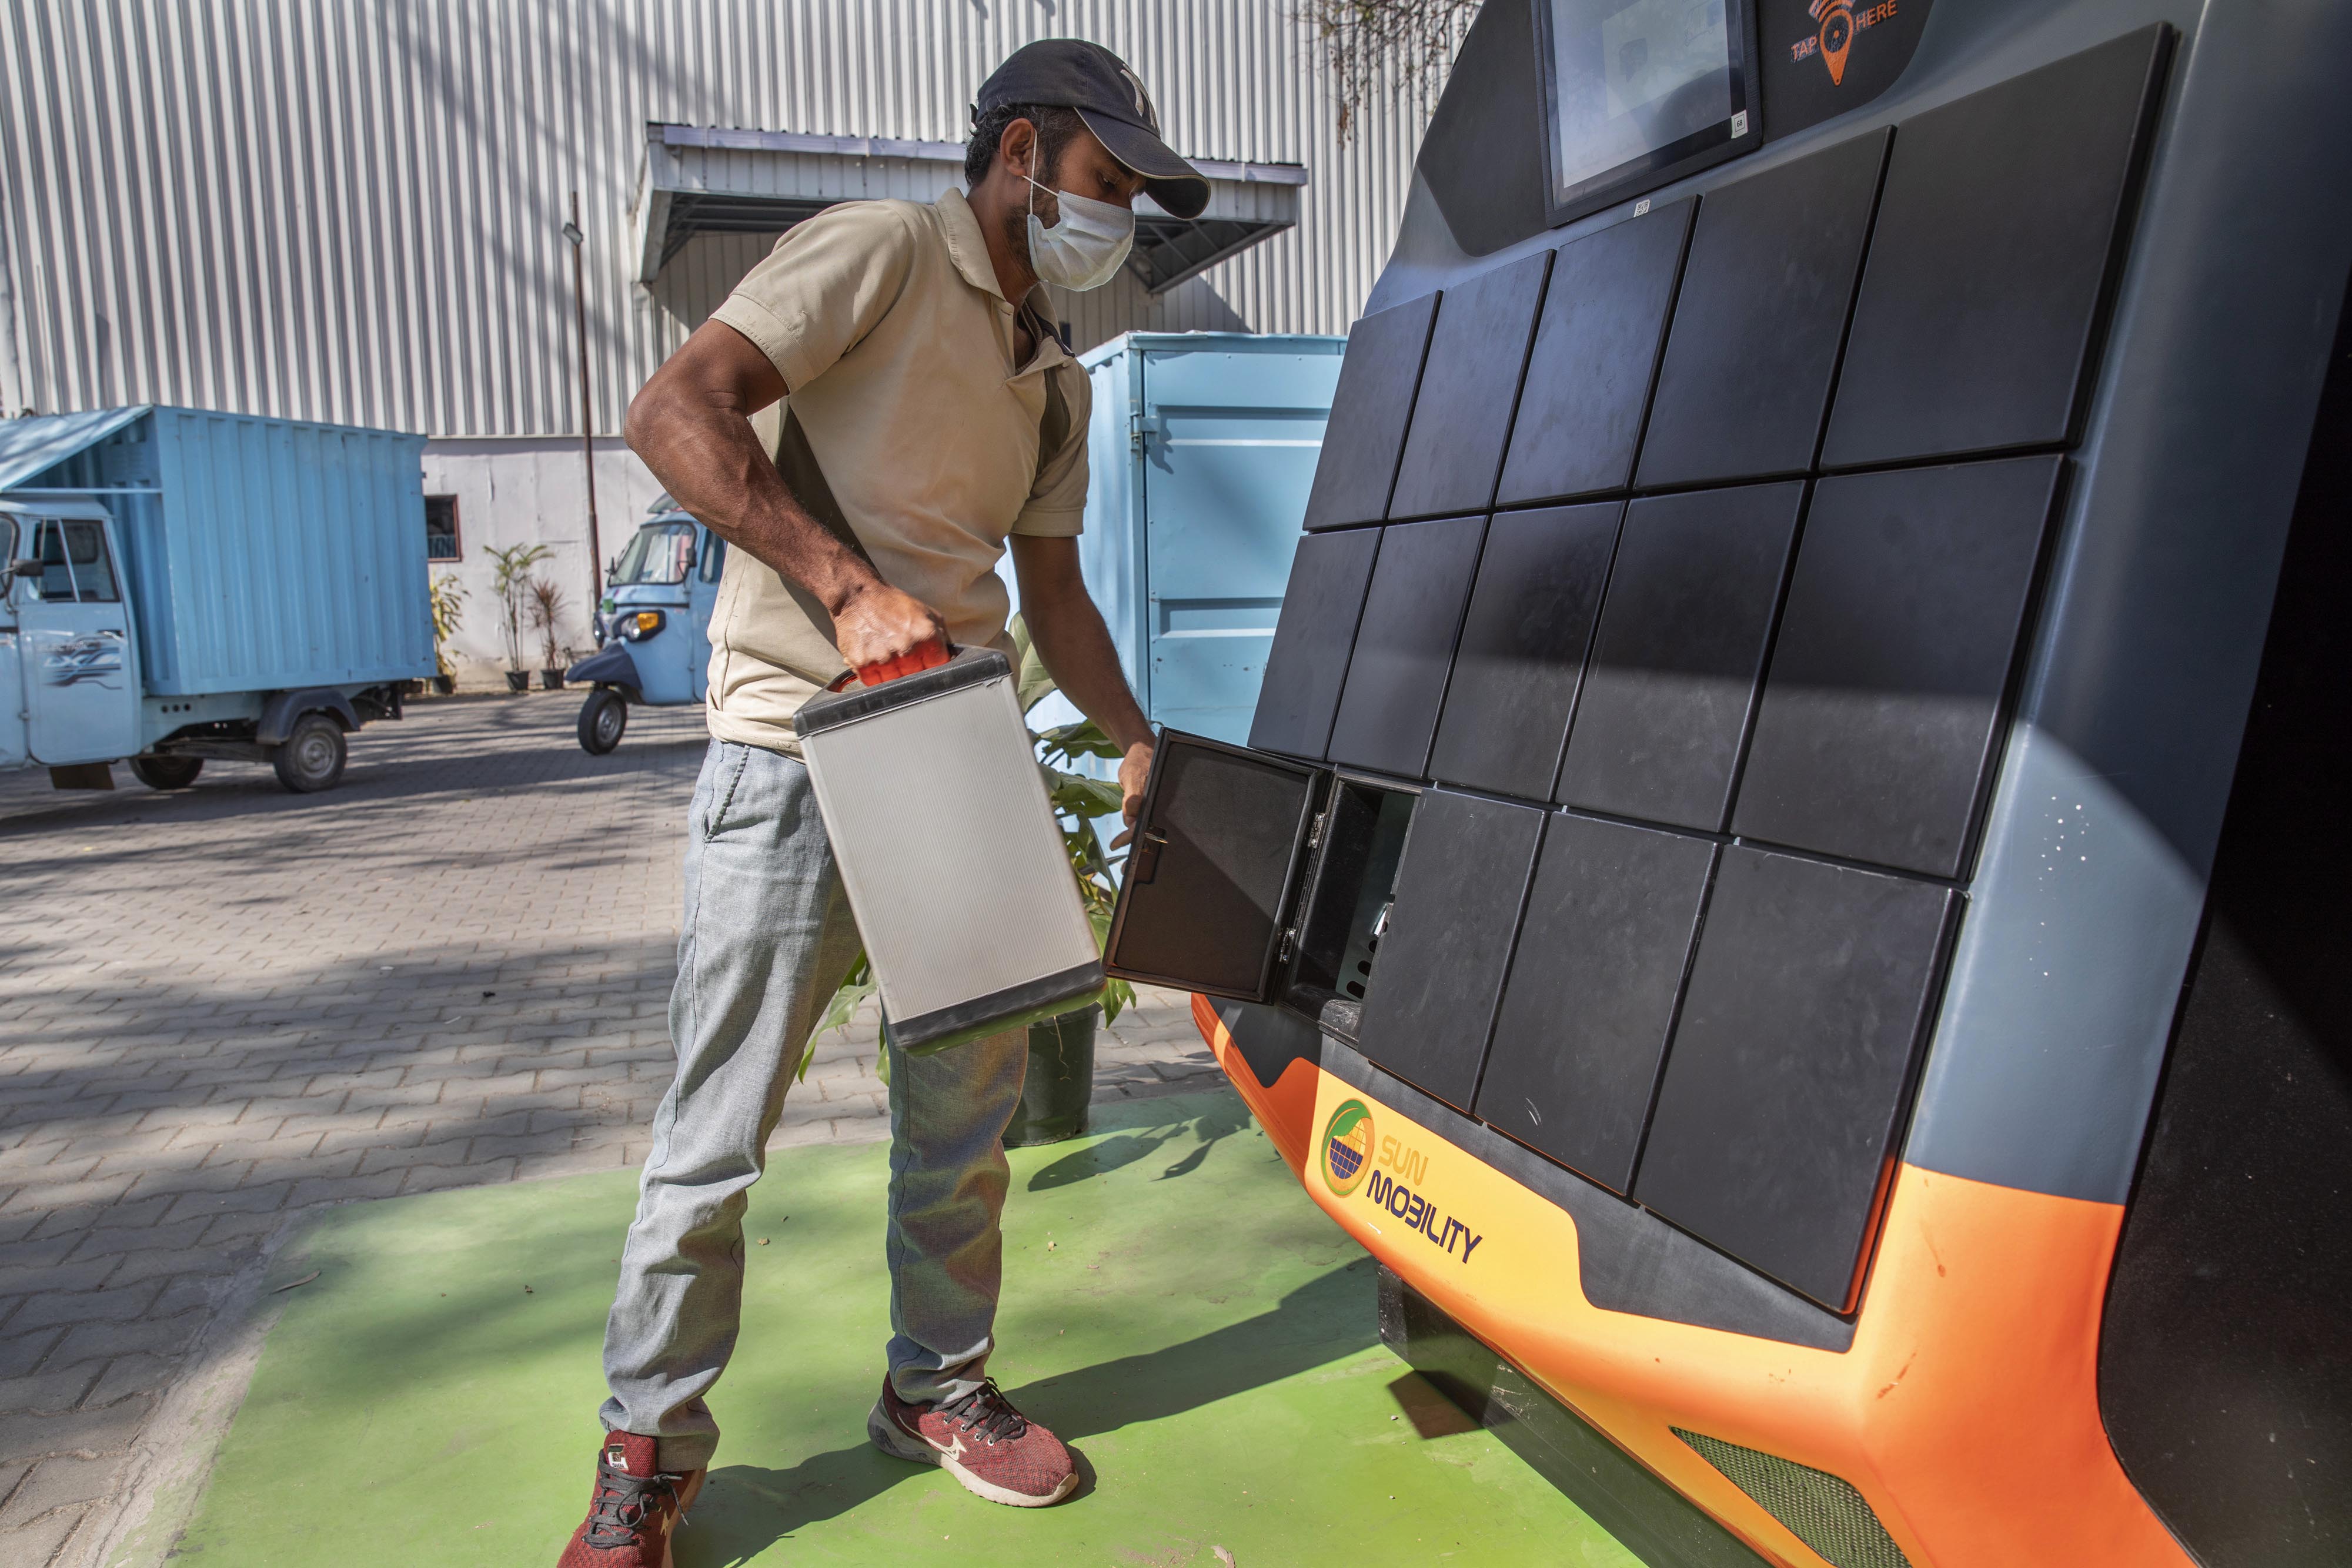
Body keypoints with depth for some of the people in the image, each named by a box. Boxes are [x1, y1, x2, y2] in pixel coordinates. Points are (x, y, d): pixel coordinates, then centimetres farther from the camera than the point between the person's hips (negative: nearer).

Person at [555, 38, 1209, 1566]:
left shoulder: (1056, 382, 19)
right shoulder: (881, 251, -4)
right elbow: (679, 410, -16)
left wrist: (1139, 742, 12)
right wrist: (850, 586, -25)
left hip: (959, 758, 8)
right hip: (799, 758, -7)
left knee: (969, 1106, 13)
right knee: (719, 1131, 0)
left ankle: (938, 1387, 32)